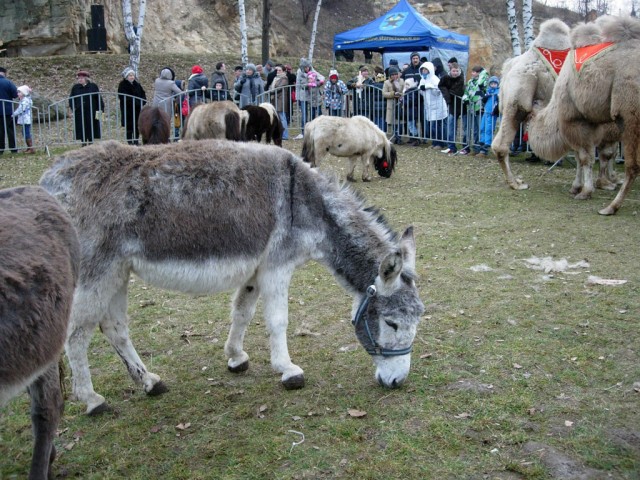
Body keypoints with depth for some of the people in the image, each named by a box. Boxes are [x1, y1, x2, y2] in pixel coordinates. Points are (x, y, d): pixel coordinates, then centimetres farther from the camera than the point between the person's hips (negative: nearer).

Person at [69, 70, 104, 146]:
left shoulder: (93, 86, 2)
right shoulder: (75, 88, 6)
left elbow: (99, 99, 3)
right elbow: (71, 99, 13)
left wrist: (99, 110, -4)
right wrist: (73, 108, 0)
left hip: (91, 113, -1)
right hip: (79, 113, 1)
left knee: (91, 131, 4)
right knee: (82, 131, 3)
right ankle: (84, 145, 11)